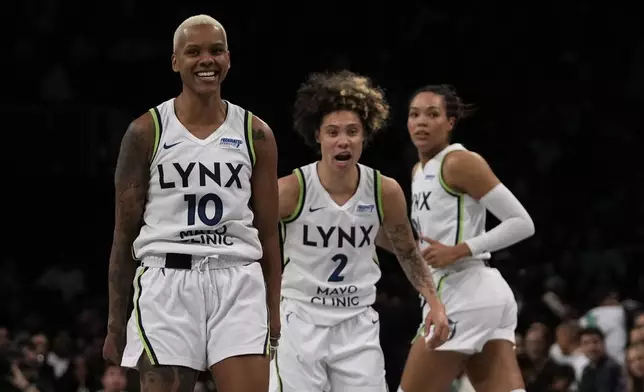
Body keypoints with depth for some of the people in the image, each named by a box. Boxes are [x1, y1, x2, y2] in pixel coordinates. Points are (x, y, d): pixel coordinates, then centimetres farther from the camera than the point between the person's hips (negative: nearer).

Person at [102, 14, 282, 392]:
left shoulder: (255, 134, 7)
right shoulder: (147, 133, 3)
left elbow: (268, 233, 11)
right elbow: (124, 234, 6)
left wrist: (274, 312, 6)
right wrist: (115, 323, 4)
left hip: (238, 284, 1)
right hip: (167, 281, -1)